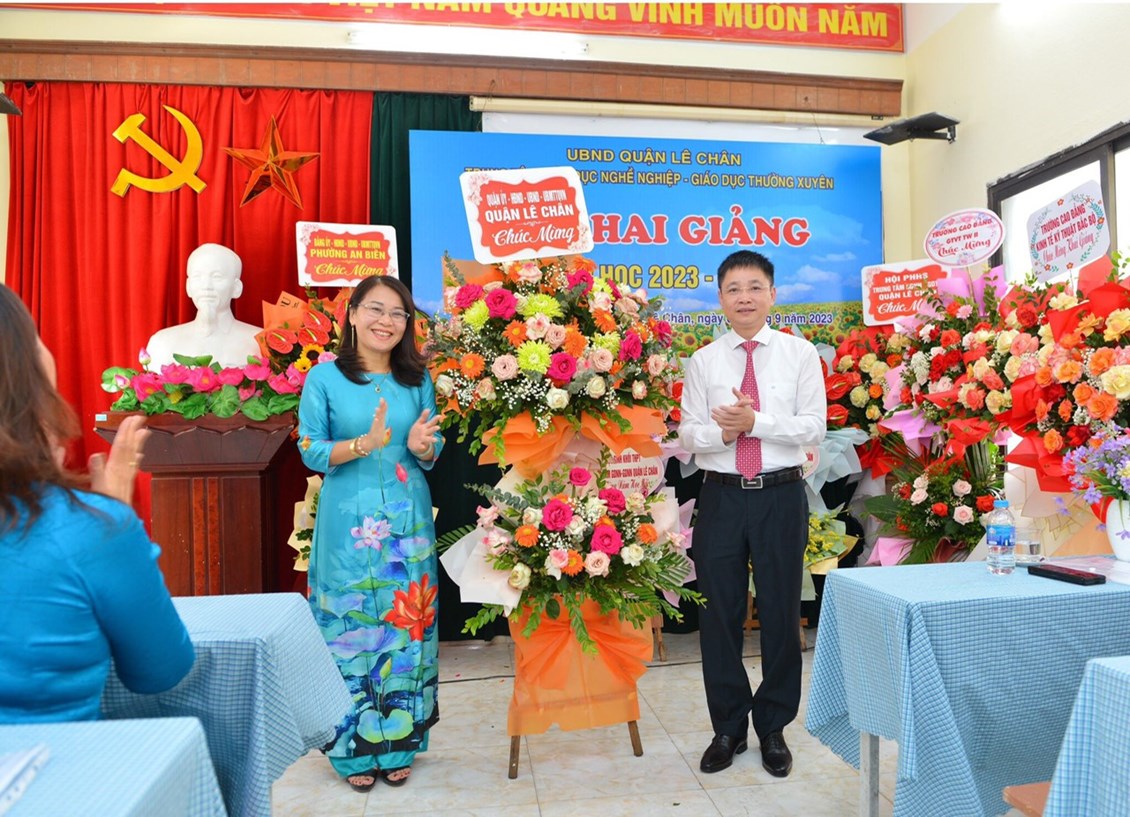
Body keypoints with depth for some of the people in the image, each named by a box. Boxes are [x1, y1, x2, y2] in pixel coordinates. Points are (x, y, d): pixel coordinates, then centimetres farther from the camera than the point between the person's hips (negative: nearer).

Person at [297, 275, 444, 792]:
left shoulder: (417, 379, 6)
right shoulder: (324, 377, -2)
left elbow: (433, 453, 8)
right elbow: (310, 451, -5)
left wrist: (421, 446, -15)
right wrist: (365, 444, -21)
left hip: (409, 522, 3)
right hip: (349, 523, -2)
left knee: (406, 628, 7)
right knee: (350, 628, 4)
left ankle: (398, 745, 24)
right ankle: (355, 749, 22)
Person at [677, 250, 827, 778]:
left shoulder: (800, 354, 2)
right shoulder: (703, 361, 5)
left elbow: (814, 428, -5)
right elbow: (688, 435, 1)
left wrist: (755, 422, -16)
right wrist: (725, 432, -19)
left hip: (781, 496, -1)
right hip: (722, 496, 1)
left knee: (781, 613, 9)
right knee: (719, 615, 8)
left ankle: (774, 728, 29)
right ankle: (728, 728, 27)